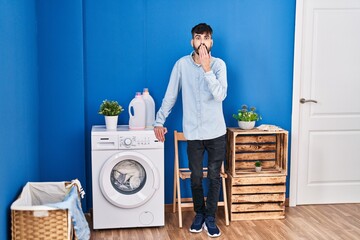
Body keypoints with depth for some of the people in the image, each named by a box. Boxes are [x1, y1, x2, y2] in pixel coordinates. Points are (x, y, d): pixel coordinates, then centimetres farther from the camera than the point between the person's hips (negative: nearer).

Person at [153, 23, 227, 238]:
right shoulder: (182, 64, -3)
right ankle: (199, 213, 31)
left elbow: (220, 95, -19)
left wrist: (207, 70, -26)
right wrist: (159, 121, 3)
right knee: (196, 177, 10)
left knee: (214, 176, 7)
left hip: (216, 131, 0)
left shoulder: (219, 64, -5)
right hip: (193, 132, 1)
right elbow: (170, 96, 3)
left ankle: (210, 217, 23)